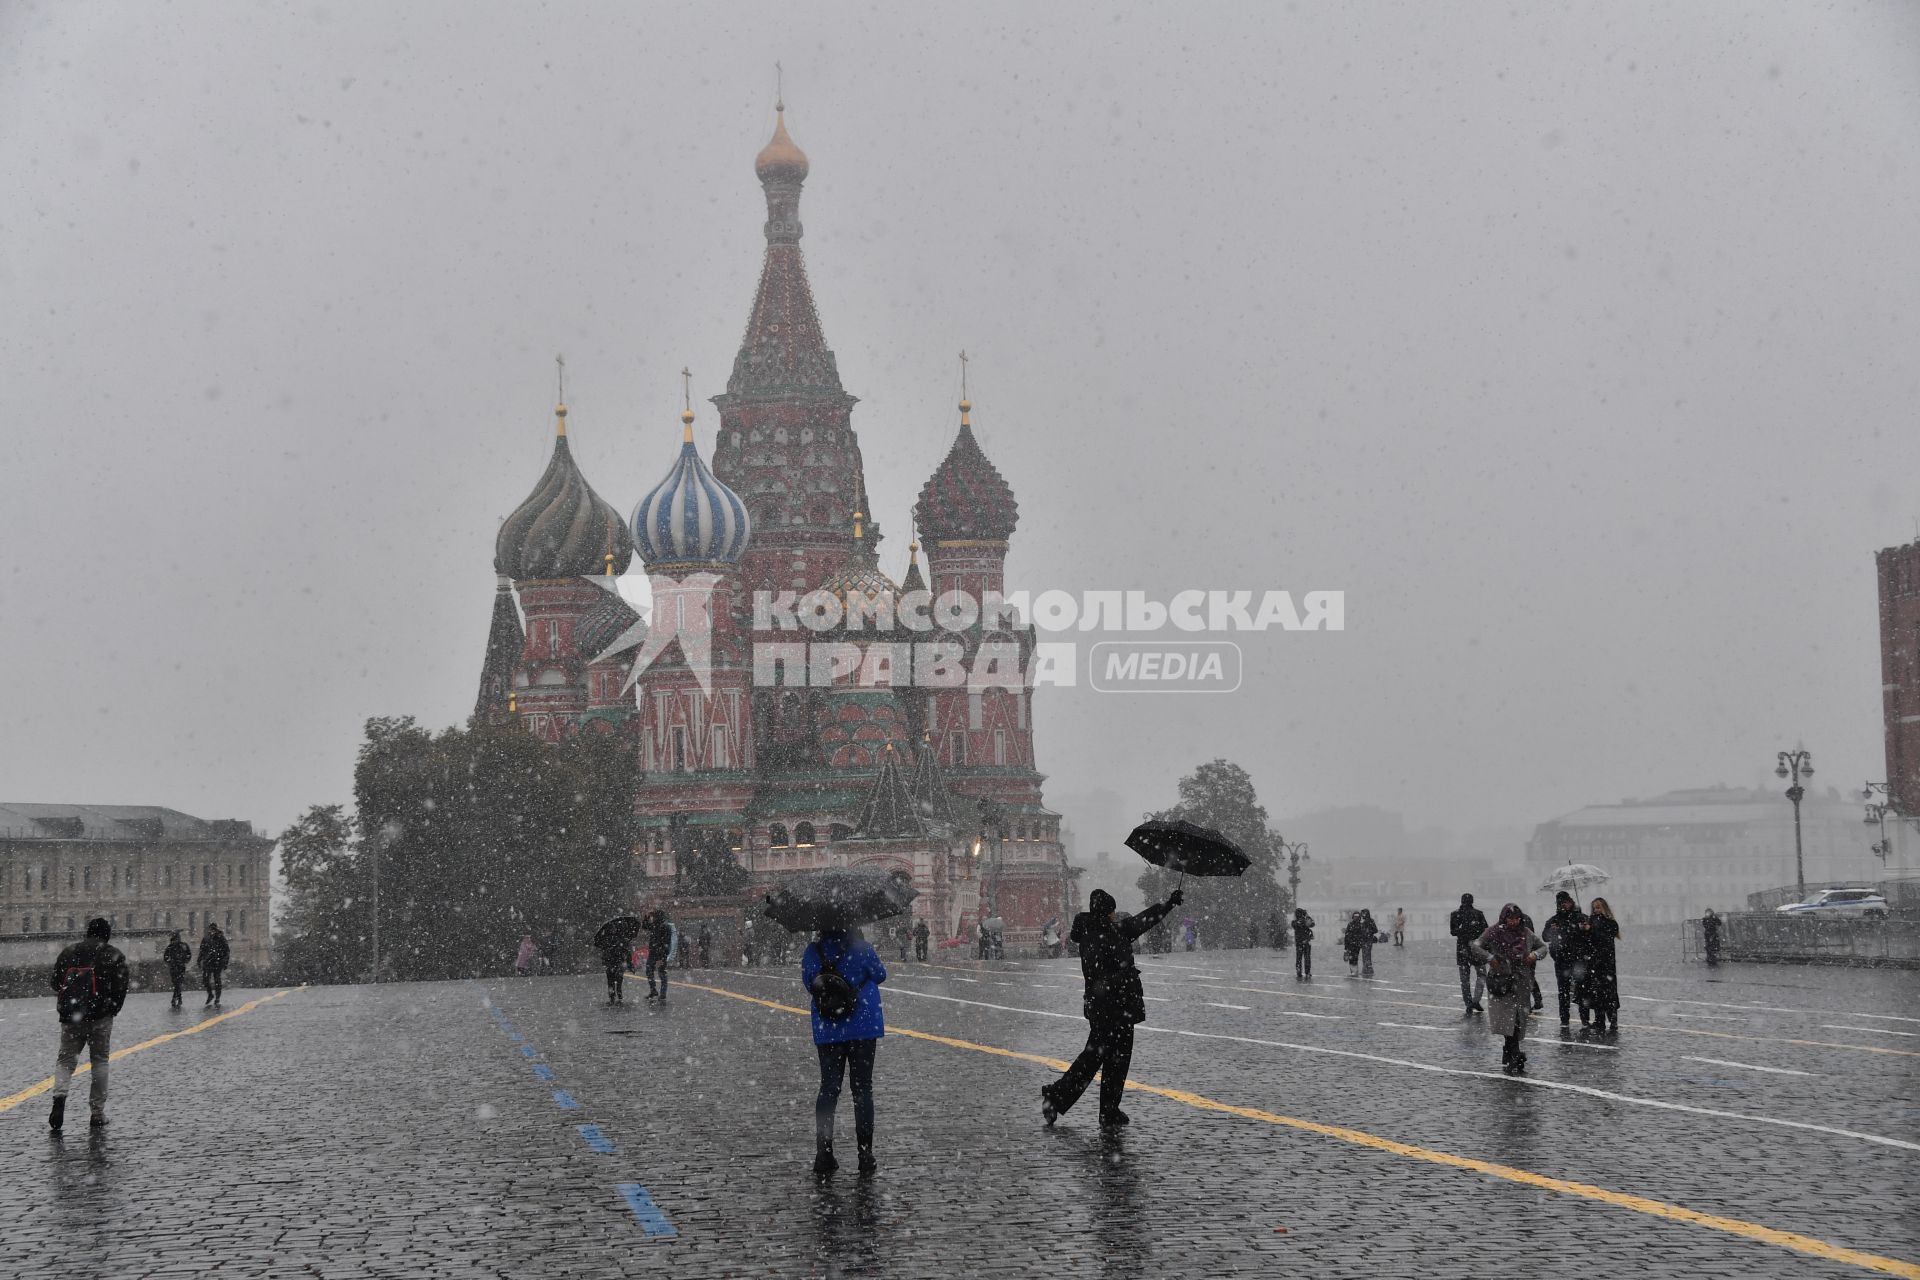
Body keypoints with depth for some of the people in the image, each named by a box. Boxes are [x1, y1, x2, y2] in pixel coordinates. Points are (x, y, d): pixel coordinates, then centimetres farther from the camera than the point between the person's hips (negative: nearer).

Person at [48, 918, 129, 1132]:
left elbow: (55, 983, 10)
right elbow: (121, 988, -5)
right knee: (99, 1061, 8)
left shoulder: (68, 951, 10)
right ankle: (97, 1113, 7)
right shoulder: (114, 955, 1)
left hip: (70, 1017, 2)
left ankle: (59, 1094, -18)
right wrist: (112, 1011, 8)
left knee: (66, 1058, 11)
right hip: (100, 1017, -2)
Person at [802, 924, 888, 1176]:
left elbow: (809, 983, 5)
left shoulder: (812, 953, -4)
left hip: (827, 1030, 2)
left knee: (828, 1089, 11)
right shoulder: (860, 949, -11)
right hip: (863, 1028, -2)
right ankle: (865, 1155, 3)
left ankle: (823, 1155, 5)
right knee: (862, 1089, 6)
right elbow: (880, 975, 2)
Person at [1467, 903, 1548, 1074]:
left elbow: (1543, 946, 22)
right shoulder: (1494, 933, -3)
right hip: (1502, 982, -4)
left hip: (1522, 983, 4)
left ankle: (1508, 1060, 19)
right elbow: (1475, 946, -7)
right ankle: (1516, 1060, -12)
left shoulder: (1526, 933, 9)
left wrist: (1535, 954, 1)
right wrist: (1490, 958, -17)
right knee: (1509, 1020, -14)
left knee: (1518, 1023, 5)